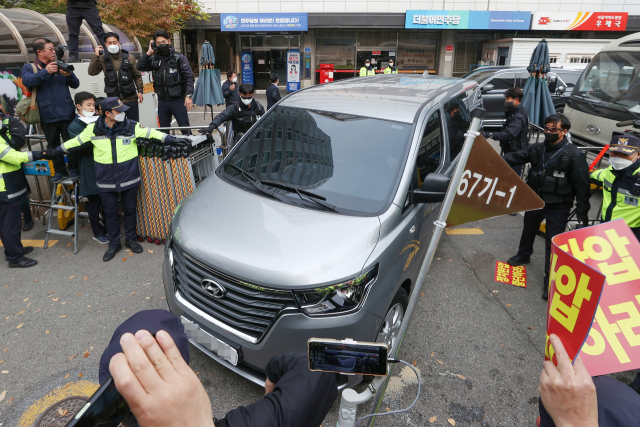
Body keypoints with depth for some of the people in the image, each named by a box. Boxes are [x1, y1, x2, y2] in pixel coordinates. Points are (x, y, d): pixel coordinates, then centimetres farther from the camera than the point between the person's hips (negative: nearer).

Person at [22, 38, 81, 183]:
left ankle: (74, 170, 13)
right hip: (47, 115, 0)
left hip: (67, 113, 0)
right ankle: (59, 171, 19)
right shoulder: (29, 67, 5)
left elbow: (75, 84, 6)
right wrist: (45, 72, -25)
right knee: (53, 145, 9)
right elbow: (27, 81, -16)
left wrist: (69, 75, -15)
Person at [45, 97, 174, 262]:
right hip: (106, 182, 1)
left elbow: (151, 133, -3)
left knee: (130, 210, 12)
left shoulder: (131, 127, -7)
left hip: (129, 179, 0)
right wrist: (54, 152, 15)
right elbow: (75, 143, 8)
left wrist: (171, 139, -10)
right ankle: (114, 243, 27)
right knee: (110, 212, 11)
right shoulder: (93, 129, -4)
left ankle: (130, 239, 31)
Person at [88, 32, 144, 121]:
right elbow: (92, 72, -4)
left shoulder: (129, 58, 2)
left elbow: (137, 76, 7)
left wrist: (140, 91, -1)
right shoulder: (103, 59, 3)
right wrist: (96, 56, -10)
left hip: (130, 99, 0)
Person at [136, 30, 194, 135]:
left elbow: (189, 77, -8)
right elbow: (140, 67, 6)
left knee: (185, 129, -3)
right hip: (162, 101, 5)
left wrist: (189, 95, -19)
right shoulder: (154, 59, 11)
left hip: (178, 100, -4)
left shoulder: (179, 58, -2)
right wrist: (148, 53, 0)